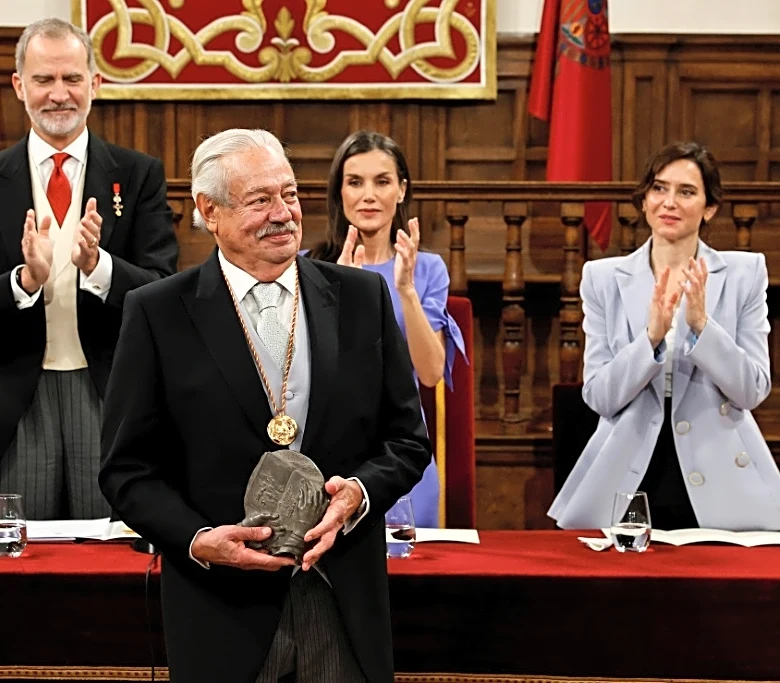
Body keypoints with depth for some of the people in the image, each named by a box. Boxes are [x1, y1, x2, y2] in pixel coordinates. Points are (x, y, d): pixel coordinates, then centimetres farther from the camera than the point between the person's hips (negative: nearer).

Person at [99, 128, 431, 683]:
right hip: (223, 611, -2)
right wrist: (199, 541, -16)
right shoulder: (158, 314, -2)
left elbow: (408, 438, 8)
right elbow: (128, 468, -1)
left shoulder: (362, 297, 4)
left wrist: (360, 492, -11)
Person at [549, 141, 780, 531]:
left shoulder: (745, 273, 1)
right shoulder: (604, 278, 2)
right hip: (627, 485, 1)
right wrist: (652, 337, -20)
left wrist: (701, 325, -19)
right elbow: (599, 397, -4)